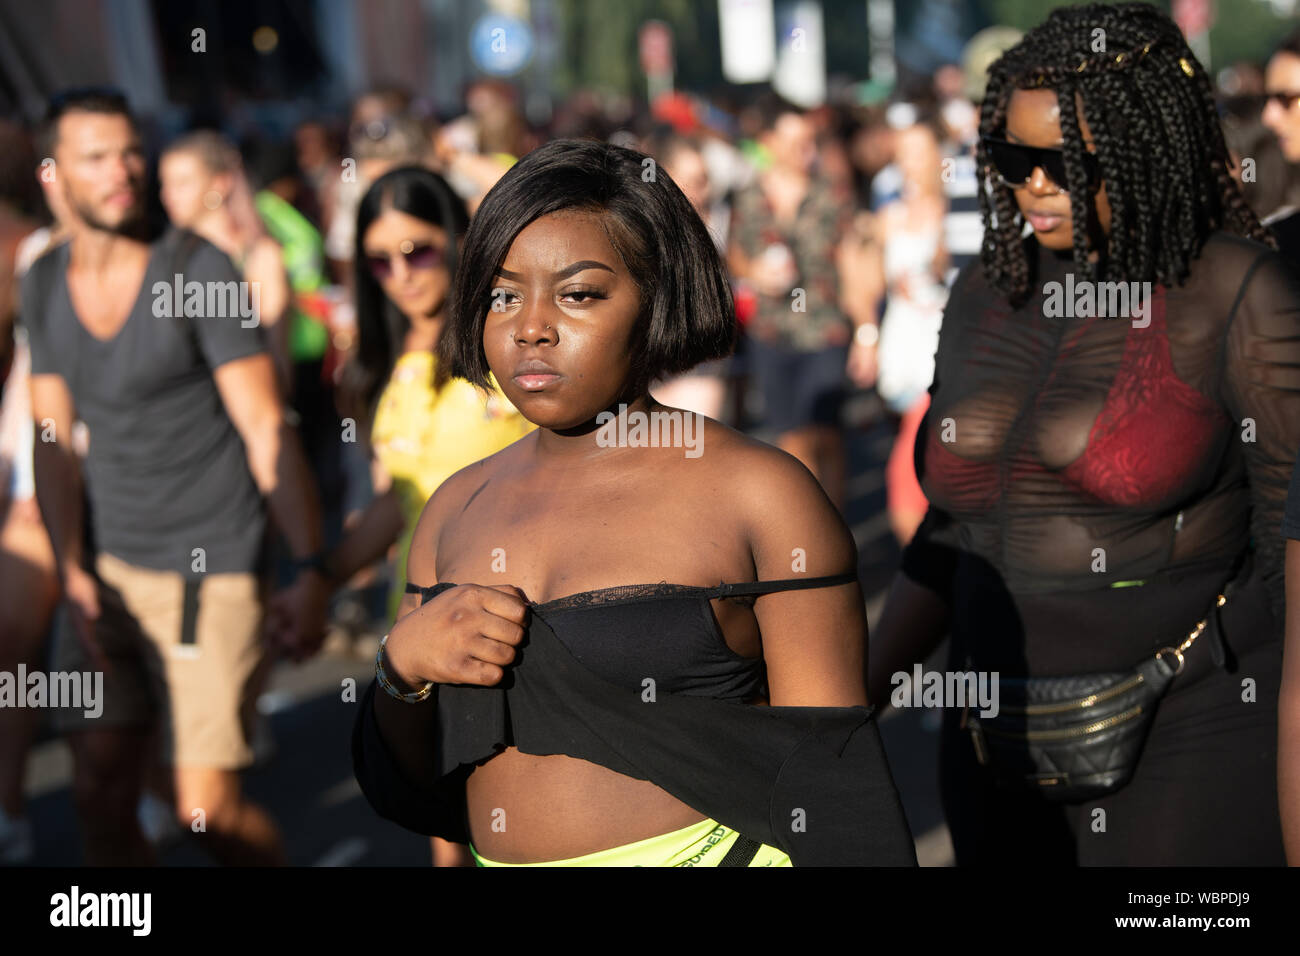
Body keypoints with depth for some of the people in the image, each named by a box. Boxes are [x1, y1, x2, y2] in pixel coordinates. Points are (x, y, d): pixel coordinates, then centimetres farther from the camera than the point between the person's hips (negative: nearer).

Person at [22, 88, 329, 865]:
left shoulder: (198, 271, -10)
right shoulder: (44, 285, 6)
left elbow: (267, 432, -12)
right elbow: (55, 437, 9)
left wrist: (312, 570, -19)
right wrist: (73, 572, -3)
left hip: (210, 574, -5)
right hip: (108, 569, 5)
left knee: (209, 808, -7)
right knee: (102, 796, 6)